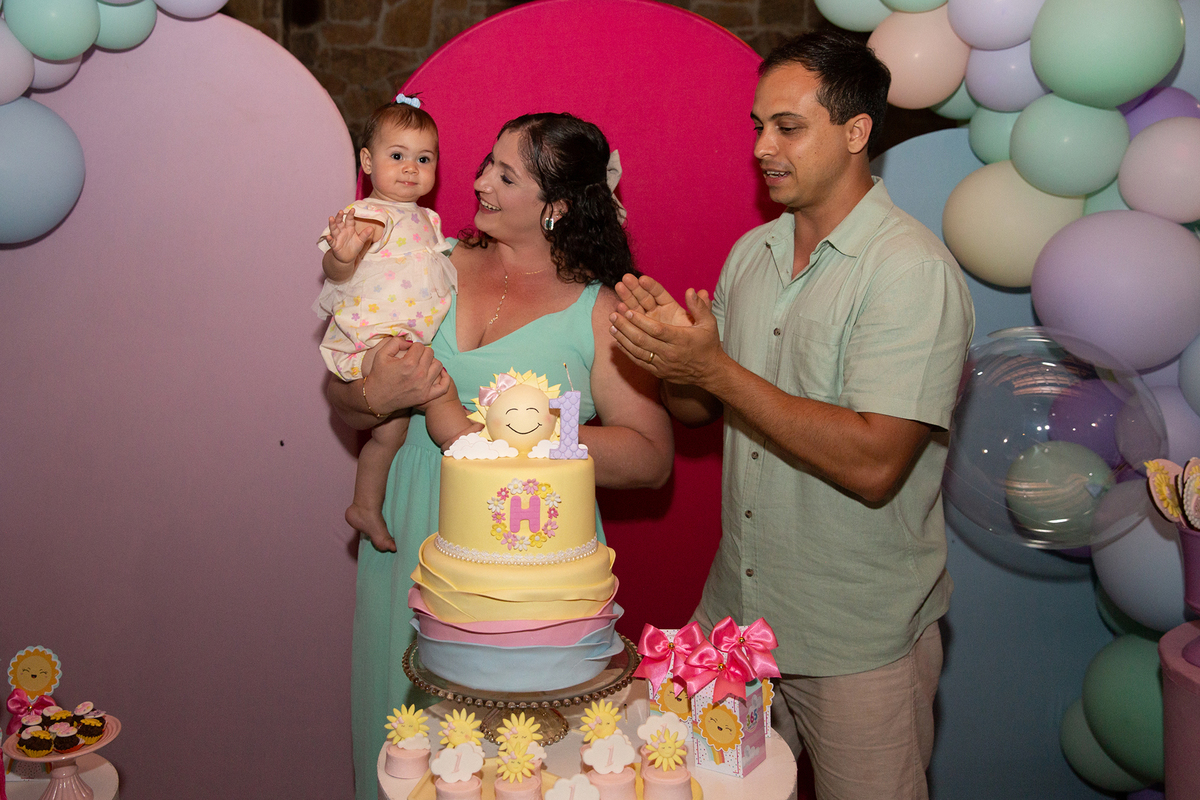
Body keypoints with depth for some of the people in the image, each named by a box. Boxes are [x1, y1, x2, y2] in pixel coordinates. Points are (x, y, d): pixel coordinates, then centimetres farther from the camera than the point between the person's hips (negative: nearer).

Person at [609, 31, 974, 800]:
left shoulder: (913, 269, -17)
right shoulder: (752, 253, 6)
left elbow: (874, 465, -26)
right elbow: (699, 410, 12)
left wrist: (716, 369, -24)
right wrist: (671, 352, -11)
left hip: (859, 643, -6)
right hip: (734, 610, 7)